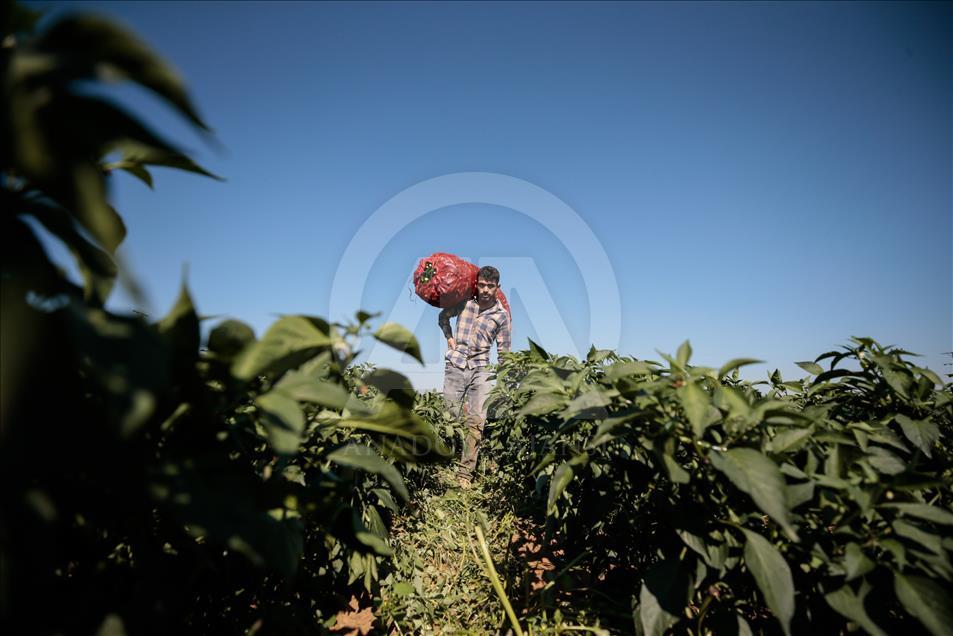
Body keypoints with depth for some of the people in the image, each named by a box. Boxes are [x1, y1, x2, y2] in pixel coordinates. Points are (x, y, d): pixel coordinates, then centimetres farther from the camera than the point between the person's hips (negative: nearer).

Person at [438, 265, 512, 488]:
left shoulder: (502, 315, 4)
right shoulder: (465, 303, 5)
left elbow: (504, 350, 8)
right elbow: (443, 316, 24)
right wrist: (449, 337, 11)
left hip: (480, 369, 0)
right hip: (455, 366, 0)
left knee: (476, 422, -5)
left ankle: (465, 473, 3)